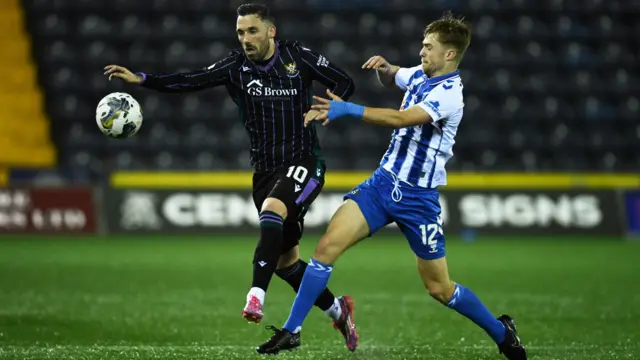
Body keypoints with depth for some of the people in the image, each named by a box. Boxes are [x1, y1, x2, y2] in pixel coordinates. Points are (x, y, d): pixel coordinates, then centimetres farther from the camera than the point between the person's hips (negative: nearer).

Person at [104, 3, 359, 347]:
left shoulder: (298, 57, -6)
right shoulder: (236, 66, -2)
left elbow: (345, 84, 2)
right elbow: (192, 81, -14)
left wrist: (321, 111, -15)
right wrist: (141, 79, -25)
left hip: (303, 163, -5)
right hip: (265, 169, 5)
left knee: (271, 213, -35)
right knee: (285, 260, 10)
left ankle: (256, 298, -40)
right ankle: (337, 310, 31)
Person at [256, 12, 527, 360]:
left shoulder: (448, 95, -19)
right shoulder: (419, 75, 6)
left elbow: (401, 119, -33)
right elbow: (390, 79, 29)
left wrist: (349, 109, -40)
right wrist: (383, 66, 5)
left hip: (418, 197, -6)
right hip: (383, 181, 6)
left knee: (439, 288, 3)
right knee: (328, 245, -12)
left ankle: (502, 332, 27)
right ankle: (291, 331, -6)